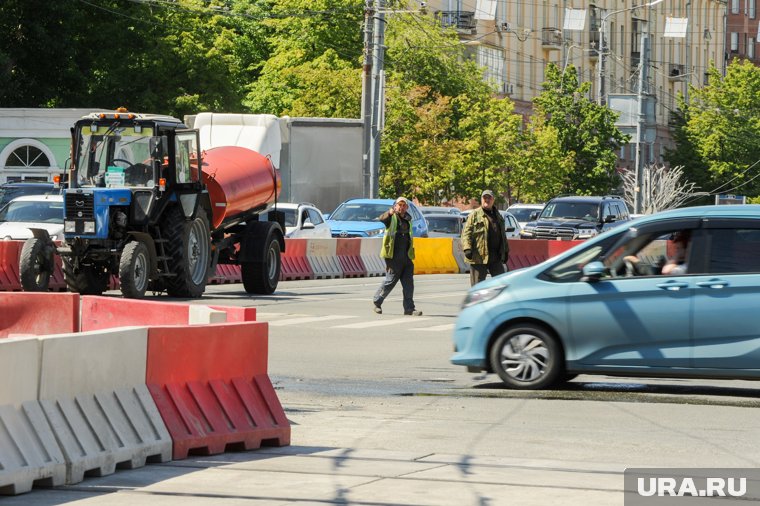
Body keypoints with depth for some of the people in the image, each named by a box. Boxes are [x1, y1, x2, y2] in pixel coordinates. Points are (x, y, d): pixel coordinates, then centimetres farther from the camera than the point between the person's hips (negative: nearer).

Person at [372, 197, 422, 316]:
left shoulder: (408, 219, 19)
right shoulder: (391, 217, -1)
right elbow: (381, 218, -25)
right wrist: (389, 213, -47)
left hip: (406, 256, 6)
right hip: (393, 256, -6)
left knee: (408, 282, 0)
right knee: (390, 280, -3)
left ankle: (409, 308, 0)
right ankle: (377, 302, 14)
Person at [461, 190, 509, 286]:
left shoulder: (498, 216, 19)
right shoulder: (474, 215, -1)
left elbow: (503, 235, 27)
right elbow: (466, 232, -9)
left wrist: (505, 251, 23)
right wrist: (467, 248, -21)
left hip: (496, 257, 6)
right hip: (478, 256, -6)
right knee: (478, 284, -1)